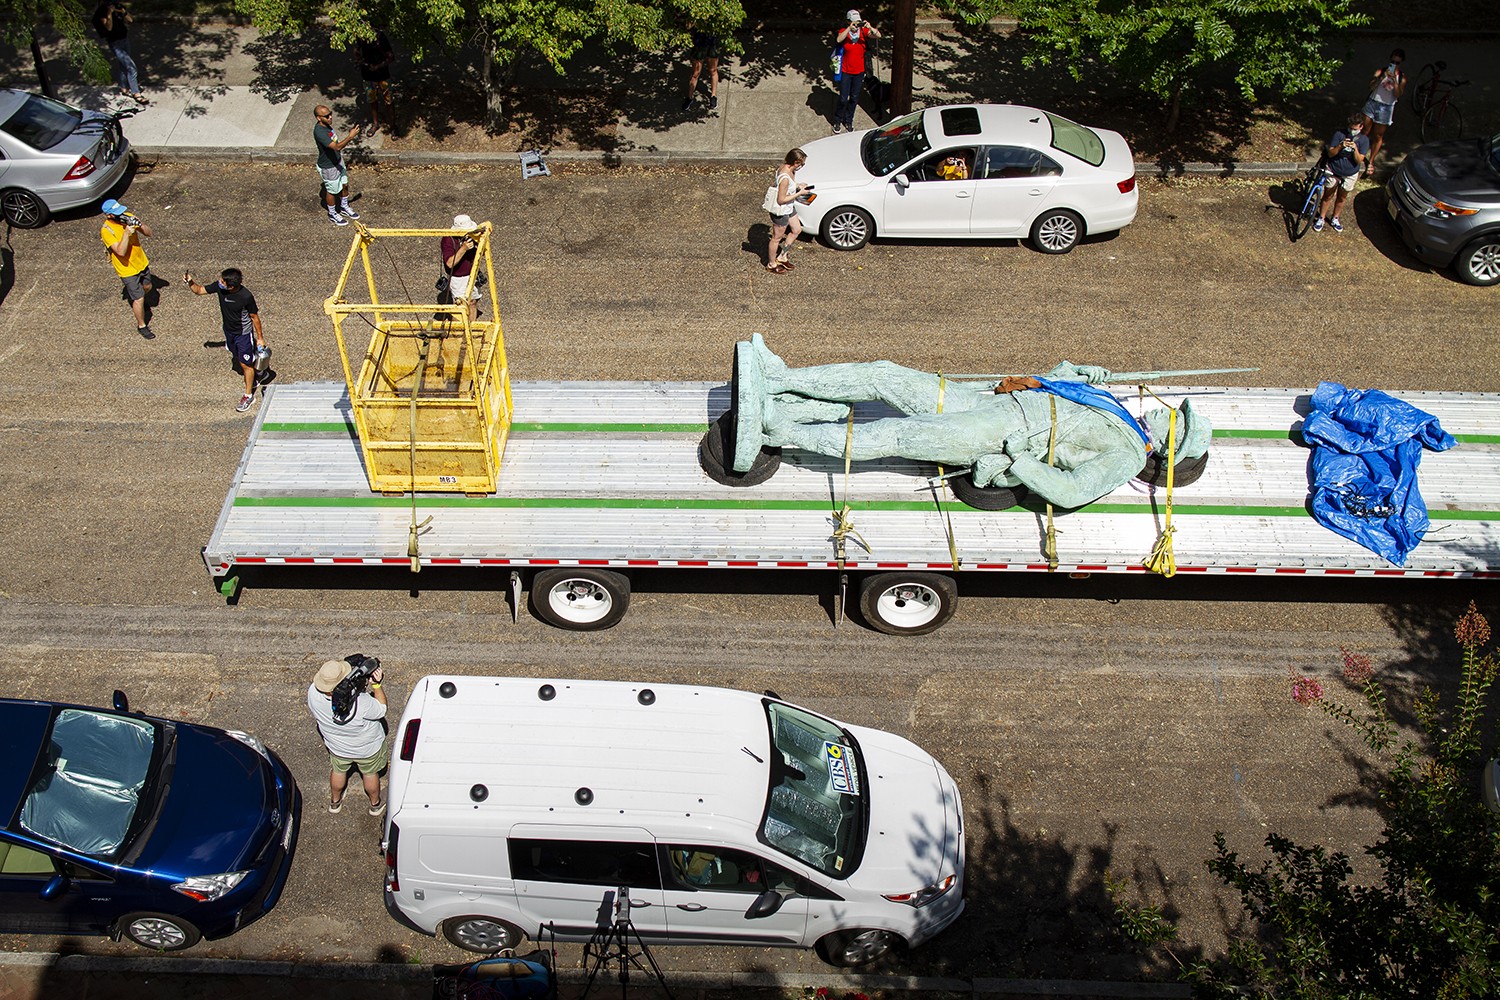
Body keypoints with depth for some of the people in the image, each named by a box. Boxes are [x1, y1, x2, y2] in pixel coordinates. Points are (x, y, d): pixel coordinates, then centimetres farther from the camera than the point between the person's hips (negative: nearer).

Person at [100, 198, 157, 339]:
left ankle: (137, 301, 62)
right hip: (128, 270, -6)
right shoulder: (106, 230, -26)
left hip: (142, 262, 6)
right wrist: (127, 232, -40)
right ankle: (141, 326, 24)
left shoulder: (127, 217, -10)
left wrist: (140, 224, -29)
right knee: (139, 299, 3)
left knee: (148, 287, 29)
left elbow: (148, 233, -9)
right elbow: (121, 251, -34)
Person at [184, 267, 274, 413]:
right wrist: (190, 282, -24)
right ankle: (259, 375, 51)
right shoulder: (219, 286, -18)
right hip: (229, 331, 7)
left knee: (246, 364, 6)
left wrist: (260, 338, -9)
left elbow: (254, 317, -17)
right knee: (239, 359, 25)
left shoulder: (246, 297, -31)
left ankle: (248, 395, 24)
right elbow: (199, 290, -3)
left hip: (244, 333, -6)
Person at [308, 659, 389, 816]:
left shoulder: (313, 692, -31)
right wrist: (376, 684, -21)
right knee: (370, 773, 27)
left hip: (337, 747, 3)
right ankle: (375, 804, 54)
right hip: (367, 748, -3)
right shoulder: (361, 703, -45)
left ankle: (335, 802, 60)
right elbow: (381, 709, -22)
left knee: (338, 771, 34)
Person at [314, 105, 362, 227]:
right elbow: (336, 147, -43)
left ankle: (344, 207, 48)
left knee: (344, 185, 24)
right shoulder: (319, 132, -36)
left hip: (338, 161, 9)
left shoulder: (326, 124, -7)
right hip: (328, 167, -9)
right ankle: (332, 215, 36)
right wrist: (350, 136, -48)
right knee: (332, 191, 13)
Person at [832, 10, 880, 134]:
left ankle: (848, 121, 30)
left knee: (854, 99, 13)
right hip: (846, 72, -3)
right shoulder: (844, 32, -9)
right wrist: (850, 28, -40)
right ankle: (837, 121, 19)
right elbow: (839, 39, -31)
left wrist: (870, 27, -37)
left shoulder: (864, 32, -4)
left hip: (859, 72, 3)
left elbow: (878, 35, -19)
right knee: (843, 99, -2)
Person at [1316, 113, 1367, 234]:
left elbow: (1359, 160, -16)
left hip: (1350, 174, 1)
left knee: (1341, 197, 17)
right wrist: (1340, 146, -34)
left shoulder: (1364, 140, -12)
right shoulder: (1339, 134, -16)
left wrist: (1355, 149, -33)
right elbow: (1330, 154, -15)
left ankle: (1335, 219, 36)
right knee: (1328, 196, 10)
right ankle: (1321, 218, 26)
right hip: (1333, 171, -1)